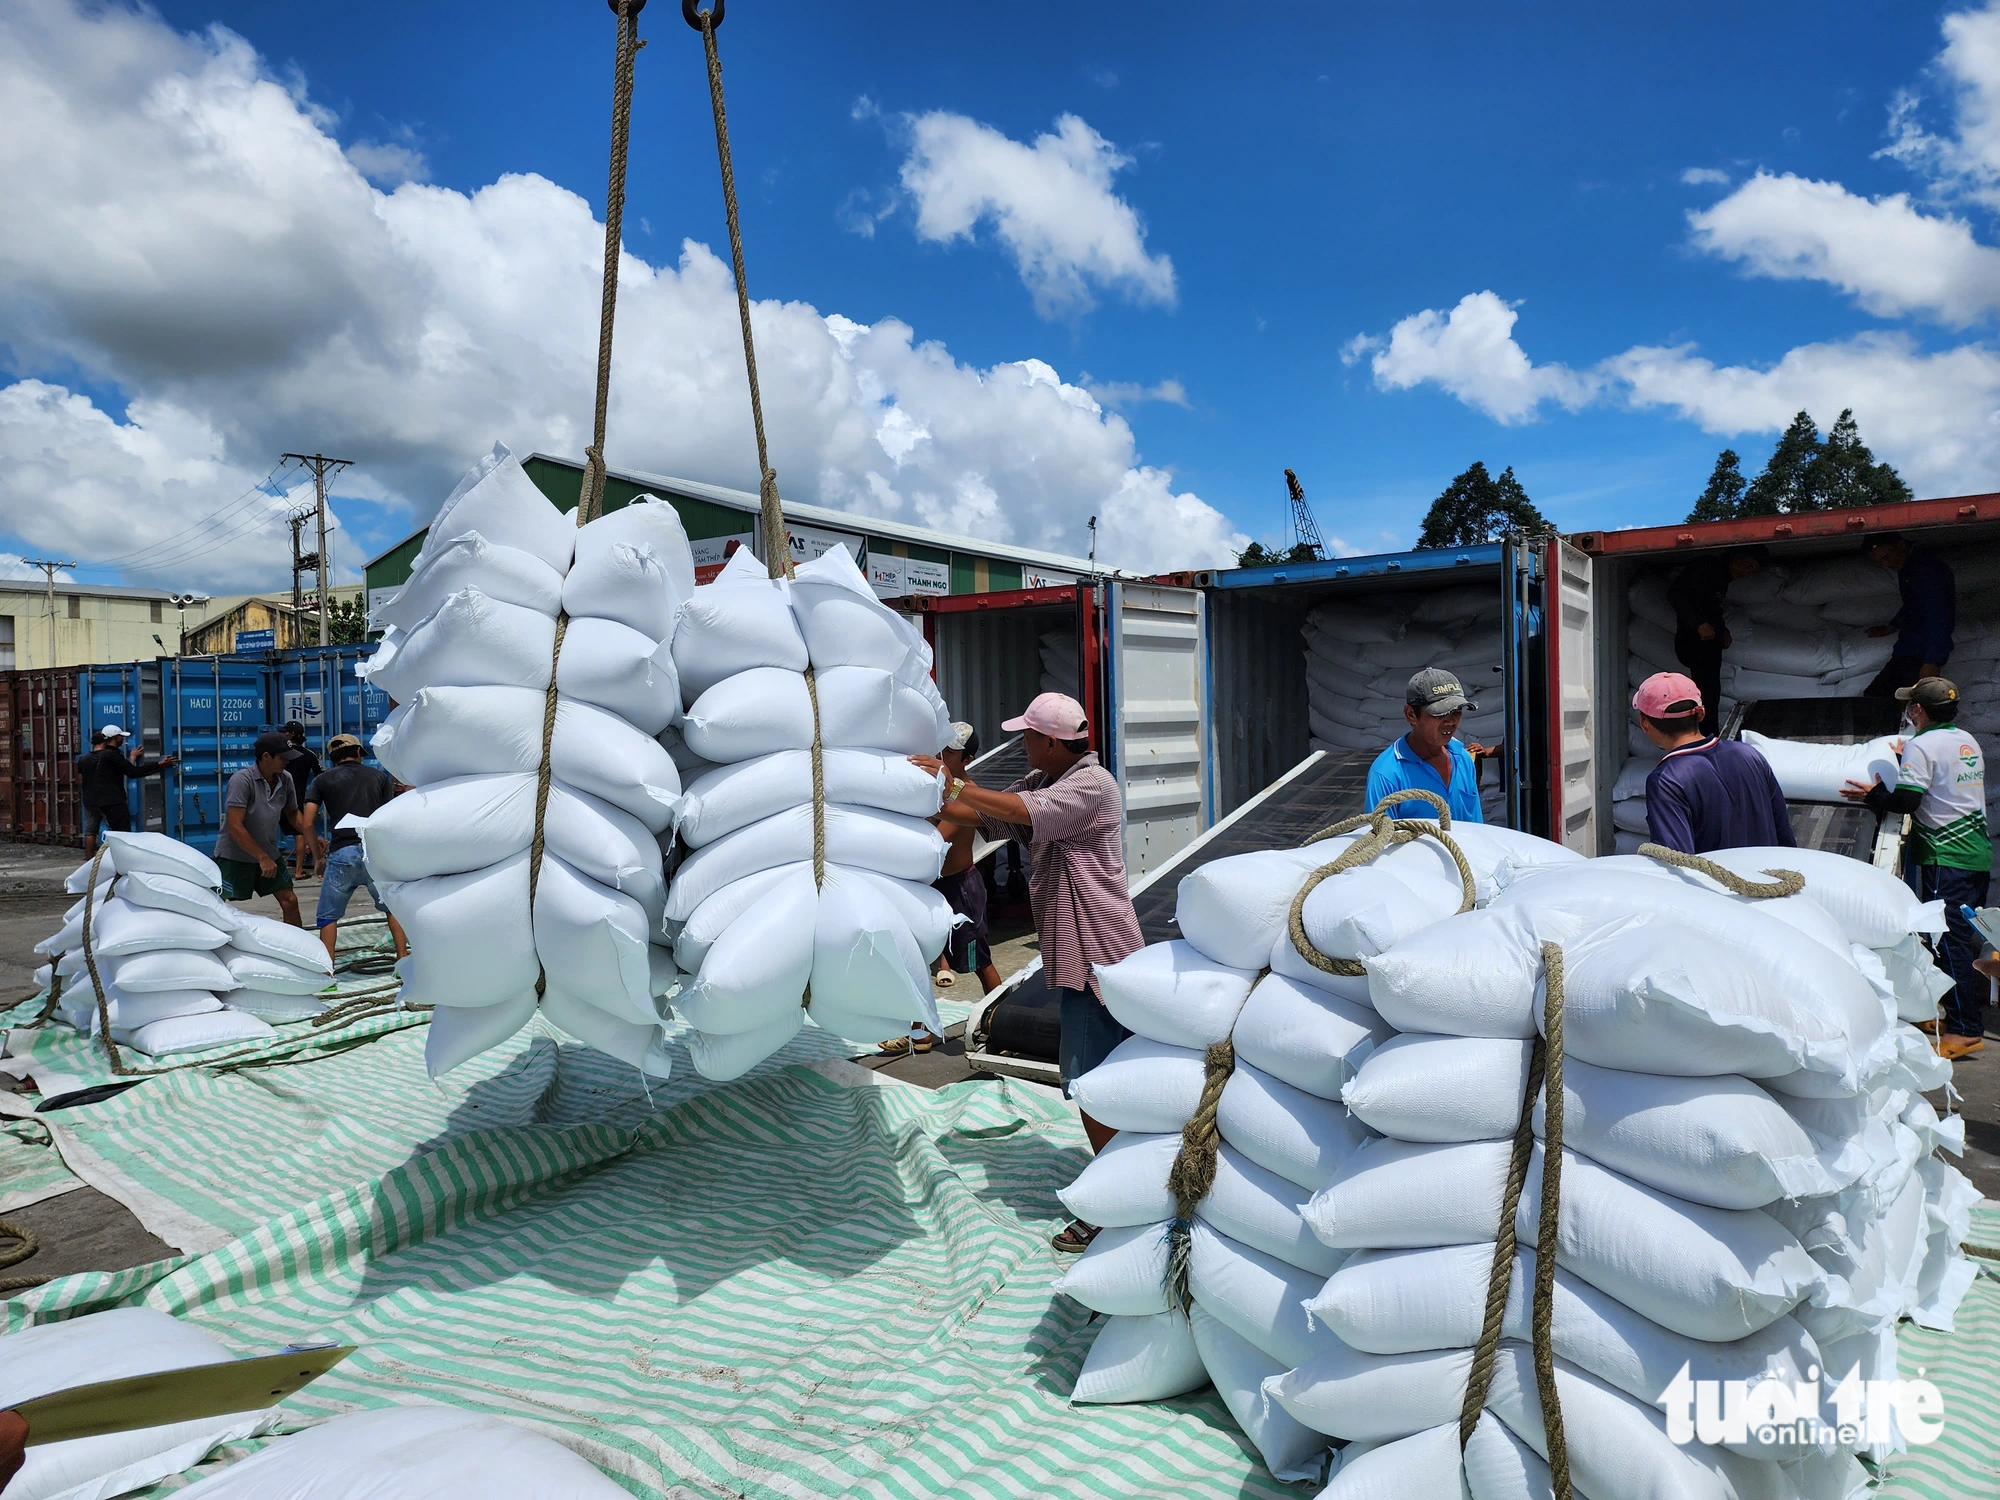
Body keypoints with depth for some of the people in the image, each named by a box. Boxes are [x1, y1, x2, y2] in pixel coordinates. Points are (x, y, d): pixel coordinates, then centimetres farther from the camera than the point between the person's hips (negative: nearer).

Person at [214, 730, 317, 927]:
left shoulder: (285, 780, -1)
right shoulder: (242, 780, -20)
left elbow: (293, 813, 16)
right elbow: (235, 827, -22)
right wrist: (262, 858, -21)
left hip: (269, 854, 6)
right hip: (234, 856, -6)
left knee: (290, 901, 6)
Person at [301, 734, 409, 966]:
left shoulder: (322, 780, 13)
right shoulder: (380, 776, 15)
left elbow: (308, 823, 4)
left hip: (342, 852, -1)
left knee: (328, 916, 11)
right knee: (393, 907, 18)